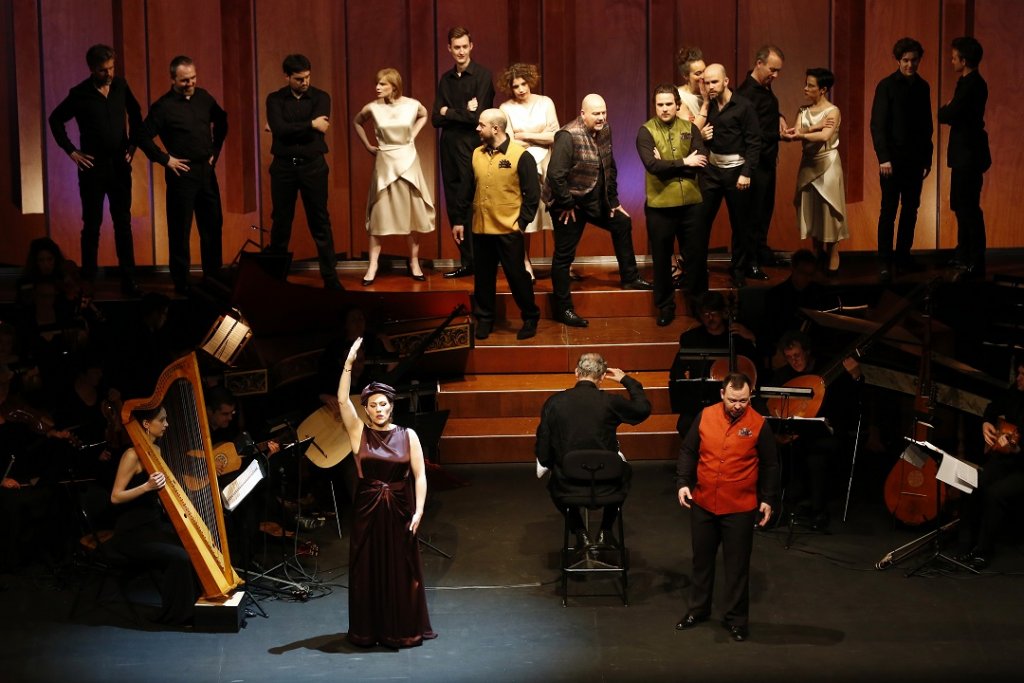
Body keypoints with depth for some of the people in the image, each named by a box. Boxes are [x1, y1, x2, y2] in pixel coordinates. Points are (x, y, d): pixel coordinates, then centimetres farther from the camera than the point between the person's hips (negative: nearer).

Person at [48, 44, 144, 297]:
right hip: (93, 165, -3)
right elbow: (56, 119, 2)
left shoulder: (120, 86, 1)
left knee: (123, 223, 4)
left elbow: (135, 113, 16)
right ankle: (88, 280, 12)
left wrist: (133, 144, 10)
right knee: (92, 225, 4)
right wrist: (71, 151, -2)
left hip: (120, 164, 3)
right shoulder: (80, 94, -7)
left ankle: (128, 280, 8)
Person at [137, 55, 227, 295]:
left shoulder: (203, 97, 5)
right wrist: (166, 159, -9)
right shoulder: (163, 106, -11)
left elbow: (221, 121, 22)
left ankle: (213, 278, 22)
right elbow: (144, 138, -11)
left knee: (213, 225, 11)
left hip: (206, 170, 5)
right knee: (180, 230, 1)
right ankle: (181, 283, 10)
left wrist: (216, 149, 15)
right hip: (182, 173, -5)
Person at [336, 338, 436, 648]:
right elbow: (342, 400, -13)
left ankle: (404, 630, 16)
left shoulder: (408, 436, 0)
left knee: (401, 572, 5)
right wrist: (349, 363, -21)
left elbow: (419, 475, -1)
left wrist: (418, 510, -10)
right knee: (367, 571, 4)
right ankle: (367, 631, 15)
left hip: (399, 512, 0)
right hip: (367, 511, 0)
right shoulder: (359, 433, 0)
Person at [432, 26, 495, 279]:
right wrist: (463, 112, -10)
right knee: (454, 208, 8)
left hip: (472, 148, -6)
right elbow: (436, 119, 5)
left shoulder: (482, 76, -6)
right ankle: (467, 261, 15)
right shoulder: (446, 79, 13)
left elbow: (478, 116, -14)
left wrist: (448, 112, -1)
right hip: (449, 148, 6)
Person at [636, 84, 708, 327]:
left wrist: (667, 165, -15)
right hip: (660, 205, -2)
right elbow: (652, 165, -19)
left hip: (690, 203, 2)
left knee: (696, 255, 9)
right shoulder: (646, 131, -4)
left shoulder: (690, 128, 4)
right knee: (662, 259, 9)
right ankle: (665, 307, 22)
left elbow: (701, 162, -8)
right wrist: (683, 163, -13)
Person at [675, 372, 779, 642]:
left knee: (737, 565, 6)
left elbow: (770, 466, 0)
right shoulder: (705, 417, -4)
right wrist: (683, 482, -6)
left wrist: (768, 499, -2)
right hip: (703, 504, 3)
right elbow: (688, 452, 4)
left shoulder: (759, 425, -9)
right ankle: (698, 609, 33)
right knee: (702, 559, 17)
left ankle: (736, 618, 18)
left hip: (740, 508, -3)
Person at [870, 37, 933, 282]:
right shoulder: (886, 86, -5)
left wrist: (927, 158, 11)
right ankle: (885, 262, 0)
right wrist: (883, 157, -16)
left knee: (910, 210, 7)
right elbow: (877, 124, -9)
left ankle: (903, 256, 16)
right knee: (889, 211, -3)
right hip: (893, 158, -5)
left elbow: (926, 125, 13)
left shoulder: (922, 86, 9)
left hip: (915, 158, 5)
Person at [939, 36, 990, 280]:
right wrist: (949, 110, -4)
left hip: (969, 155, -10)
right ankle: (963, 254, 31)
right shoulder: (970, 82, 13)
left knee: (969, 207, -6)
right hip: (965, 153, 10)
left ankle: (976, 263, -2)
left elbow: (946, 116, -22)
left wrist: (945, 108, -3)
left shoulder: (971, 85, -20)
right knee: (961, 205, 19)